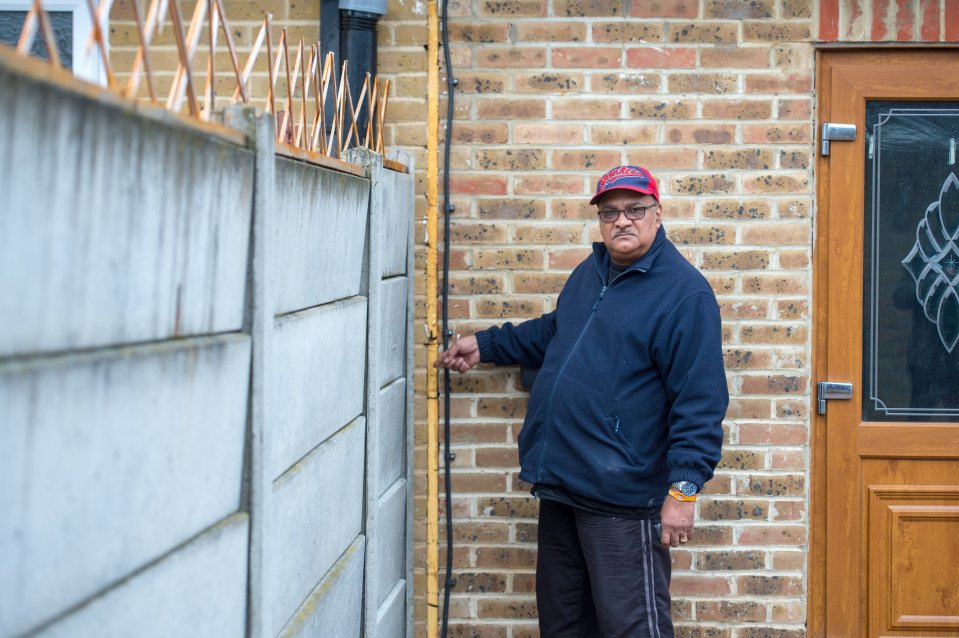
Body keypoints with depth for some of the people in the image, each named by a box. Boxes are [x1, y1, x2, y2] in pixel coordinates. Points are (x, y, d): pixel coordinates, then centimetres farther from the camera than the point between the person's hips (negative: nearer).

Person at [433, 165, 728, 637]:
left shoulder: (685, 292, -14)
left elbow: (699, 400, -18)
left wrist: (685, 487, -23)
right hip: (560, 484, 9)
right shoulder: (589, 273, 13)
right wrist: (485, 345, 31)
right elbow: (552, 333, 32)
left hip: (622, 497, -8)